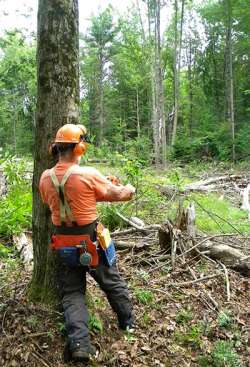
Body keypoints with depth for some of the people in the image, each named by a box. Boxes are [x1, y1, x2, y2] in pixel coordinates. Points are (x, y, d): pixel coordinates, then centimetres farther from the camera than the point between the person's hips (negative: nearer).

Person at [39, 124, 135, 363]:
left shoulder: (46, 178, -5)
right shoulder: (88, 175, -20)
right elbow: (117, 194, -9)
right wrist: (130, 189, 15)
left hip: (64, 245, 3)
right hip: (91, 242, -3)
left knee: (72, 293, 15)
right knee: (113, 282, 20)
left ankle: (78, 343, 3)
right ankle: (127, 322, 39)